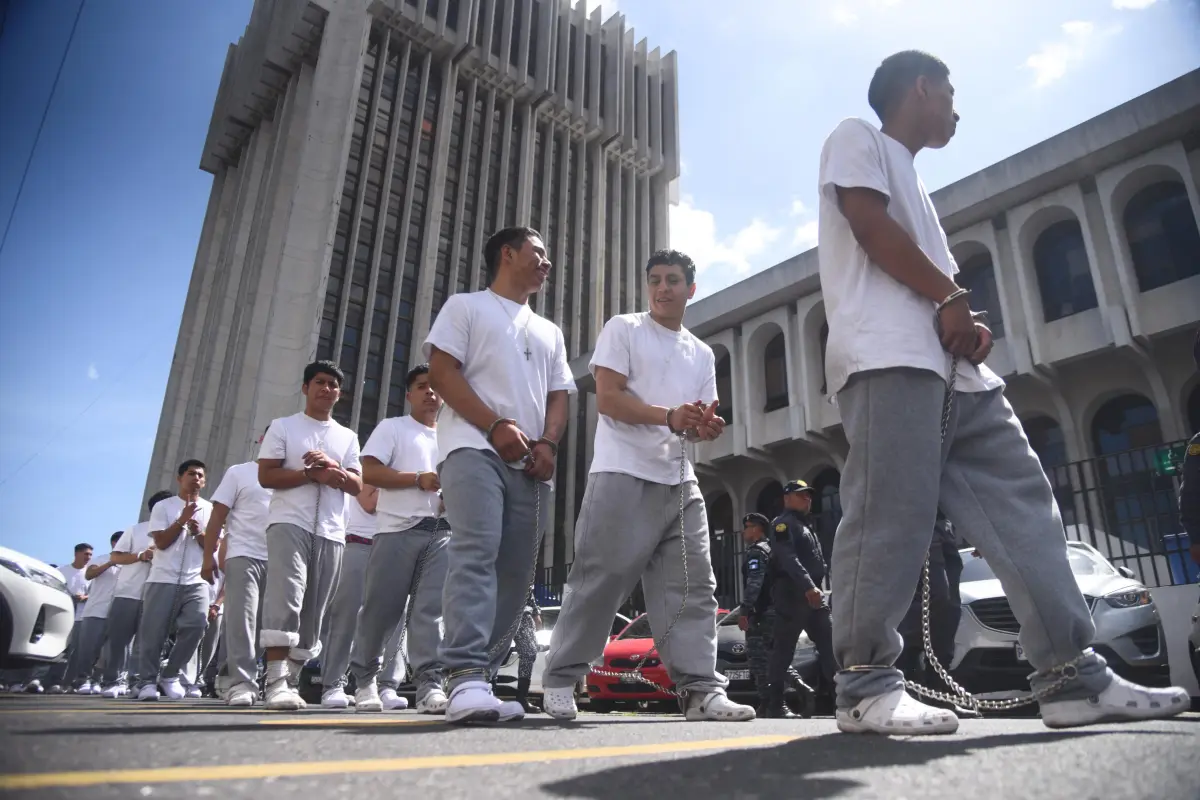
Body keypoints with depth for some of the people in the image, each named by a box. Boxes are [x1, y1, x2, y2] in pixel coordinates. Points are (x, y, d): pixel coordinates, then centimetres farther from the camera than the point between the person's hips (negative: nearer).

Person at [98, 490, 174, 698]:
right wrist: (140, 556, -12)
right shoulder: (135, 530, 8)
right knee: (118, 639, -2)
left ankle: (139, 681, 4)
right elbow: (115, 557, 5)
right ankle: (112, 681, 3)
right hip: (127, 593, -1)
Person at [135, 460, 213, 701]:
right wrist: (182, 519, -11)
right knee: (153, 631, -2)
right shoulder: (163, 506, 7)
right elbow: (160, 542, -2)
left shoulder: (210, 509, 12)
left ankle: (170, 676, 2)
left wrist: (198, 532, -11)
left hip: (196, 581, 1)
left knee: (196, 625, -13)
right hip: (163, 579, -1)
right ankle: (147, 681, 9)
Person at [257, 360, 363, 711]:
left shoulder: (348, 437, 19)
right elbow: (265, 476, -1)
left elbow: (357, 485, 10)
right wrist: (312, 474, -12)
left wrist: (334, 469, -10)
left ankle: (291, 680, 13)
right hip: (289, 522, -4)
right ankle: (276, 681, -23)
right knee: (286, 597, -21)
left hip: (331, 532, 4)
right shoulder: (282, 427, 10)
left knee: (314, 610, 4)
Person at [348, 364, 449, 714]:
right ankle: (365, 680, 19)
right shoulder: (392, 427, 9)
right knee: (380, 609, 1)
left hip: (443, 530, 3)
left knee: (432, 609, -7)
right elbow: (370, 471, -3)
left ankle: (431, 684, -12)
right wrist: (419, 479, -11)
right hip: (399, 529, -3)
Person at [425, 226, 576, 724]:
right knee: (475, 553, -22)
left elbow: (558, 398, 20)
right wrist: (496, 426, -13)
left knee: (516, 573, -1)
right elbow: (441, 371, 0)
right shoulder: (466, 307, 13)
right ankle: (466, 678, -28)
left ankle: (478, 679, 3)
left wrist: (549, 443, -2)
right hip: (474, 448, -6)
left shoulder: (550, 332, 28)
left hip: (532, 466, 6)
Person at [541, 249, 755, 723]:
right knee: (600, 580, -5)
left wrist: (708, 426, -6)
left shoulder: (702, 353, 21)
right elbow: (607, 397, -8)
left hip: (680, 481, 6)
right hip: (623, 476, -6)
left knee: (692, 586, 1)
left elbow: (702, 420, 20)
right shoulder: (622, 329, 4)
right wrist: (669, 416, -21)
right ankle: (560, 679, 9)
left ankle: (700, 689, 4)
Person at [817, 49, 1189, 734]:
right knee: (892, 516, -15)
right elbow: (871, 225, -8)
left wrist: (968, 324, 4)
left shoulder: (912, 181, 36)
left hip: (954, 368, 10)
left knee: (1023, 505, 2)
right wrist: (954, 298, -3)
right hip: (890, 358, -9)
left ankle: (1073, 674, 5)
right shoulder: (859, 138, 11)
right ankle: (867, 684, -8)